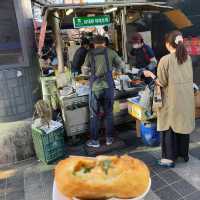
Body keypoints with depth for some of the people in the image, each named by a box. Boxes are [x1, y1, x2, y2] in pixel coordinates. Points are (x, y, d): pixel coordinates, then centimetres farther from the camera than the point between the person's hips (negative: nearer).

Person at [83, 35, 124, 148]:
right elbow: (121, 64, 12)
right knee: (109, 113, 13)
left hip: (95, 87, -1)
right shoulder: (110, 52, 3)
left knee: (95, 115, 9)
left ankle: (95, 141, 17)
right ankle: (109, 138, 23)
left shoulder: (90, 54, 2)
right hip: (108, 86, 1)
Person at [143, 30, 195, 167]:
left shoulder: (165, 60, -15)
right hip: (187, 97, 6)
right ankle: (184, 153, 33)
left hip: (172, 99, -6)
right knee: (184, 124, 17)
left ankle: (169, 158, 14)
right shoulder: (188, 57, 3)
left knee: (170, 127, 6)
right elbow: (189, 77, 8)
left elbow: (162, 83, -12)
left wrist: (151, 75, 1)